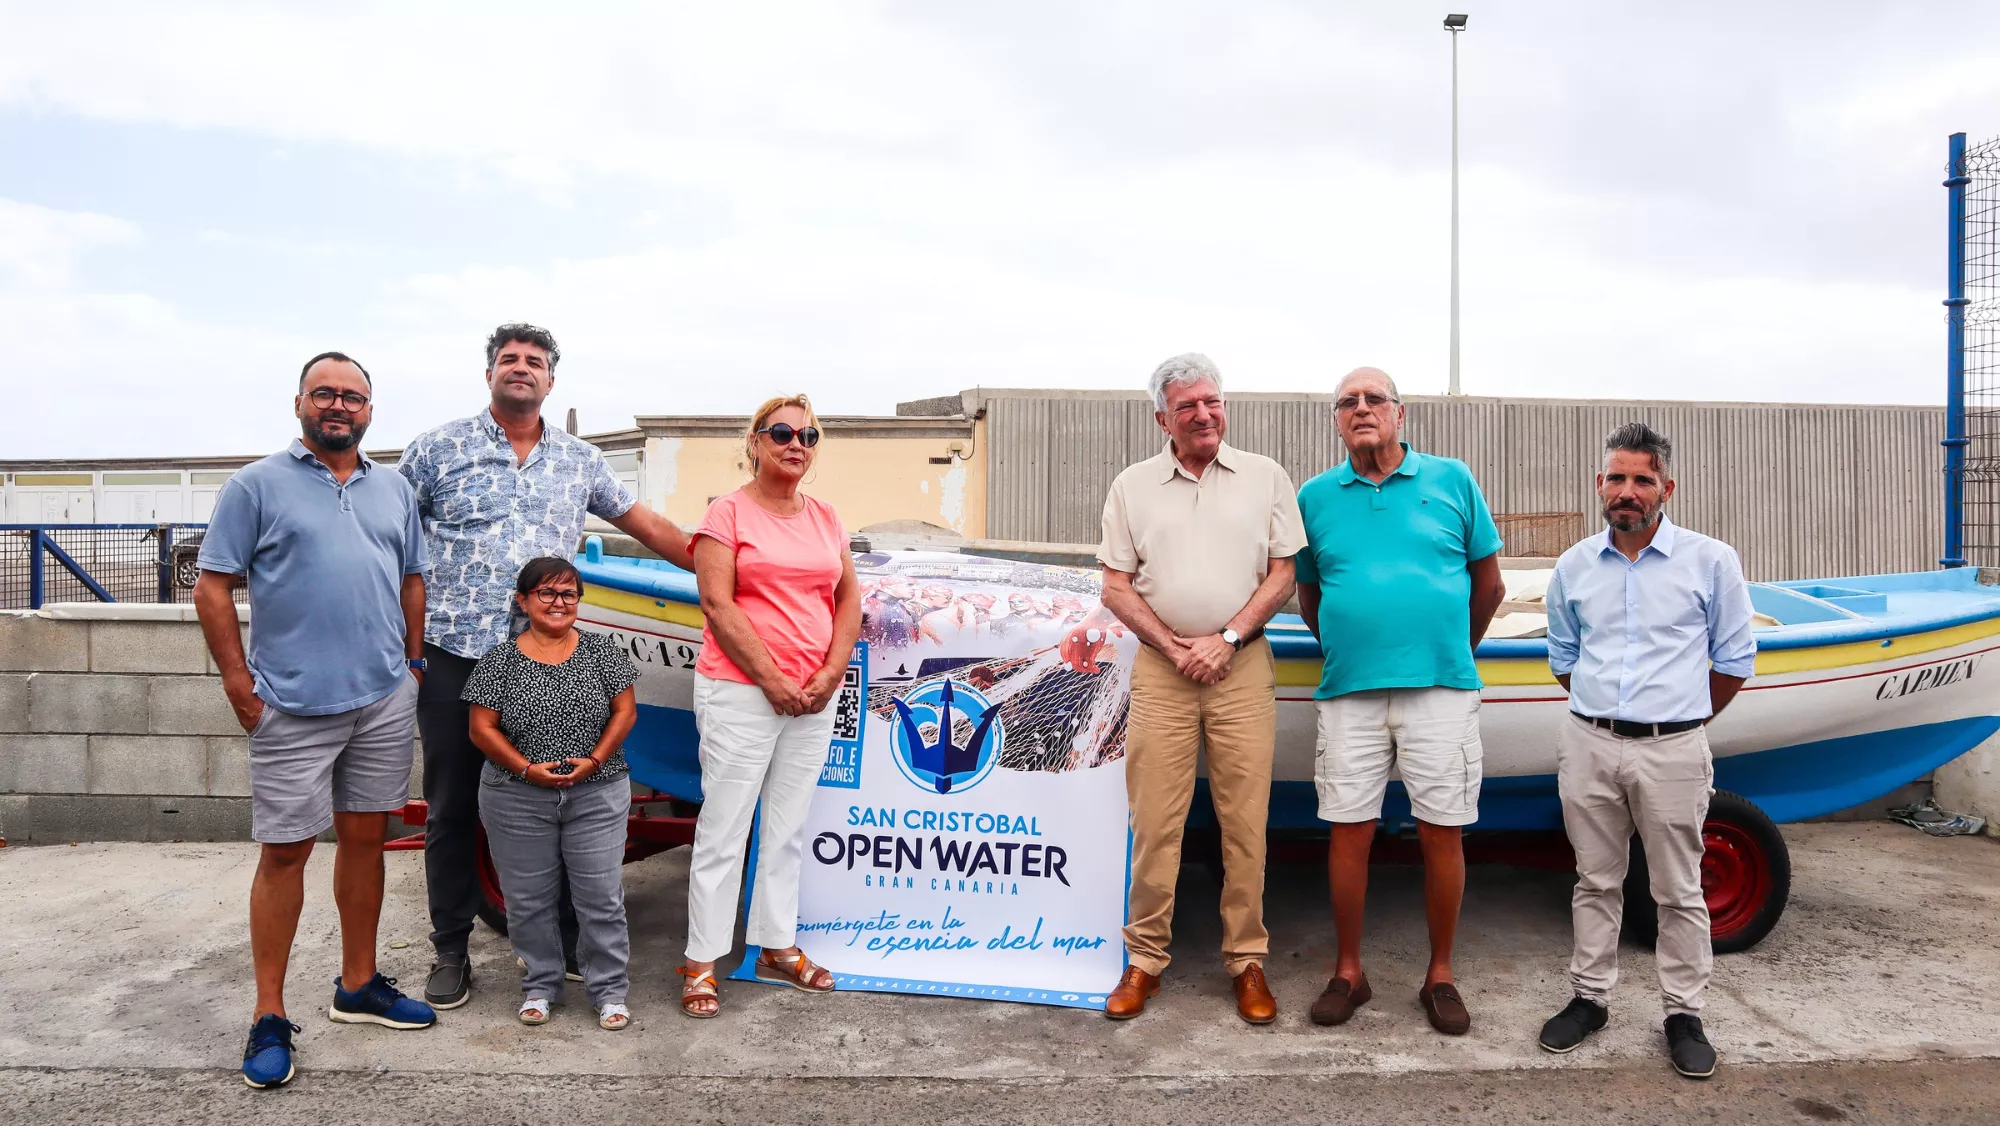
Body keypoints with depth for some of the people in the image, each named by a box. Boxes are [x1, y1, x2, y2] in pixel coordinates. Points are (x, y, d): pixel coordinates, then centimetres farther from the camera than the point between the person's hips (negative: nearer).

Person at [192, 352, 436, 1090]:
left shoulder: (394, 490, 12)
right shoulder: (256, 486, -1)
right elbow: (212, 586, -3)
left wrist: (413, 665, 10)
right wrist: (238, 681, -8)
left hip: (385, 699, 4)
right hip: (293, 704, -4)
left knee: (365, 838, 13)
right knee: (284, 852, 1)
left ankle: (358, 986, 27)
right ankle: (269, 1017, 11)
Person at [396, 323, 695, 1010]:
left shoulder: (579, 460, 11)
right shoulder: (439, 450, 3)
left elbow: (642, 523, 16)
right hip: (452, 657, -2)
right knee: (452, 809, 7)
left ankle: (569, 942, 19)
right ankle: (451, 951, 20)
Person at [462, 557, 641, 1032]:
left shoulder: (602, 650, 1)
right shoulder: (501, 659, -1)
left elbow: (625, 711, 0)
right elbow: (482, 728, -3)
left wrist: (594, 760, -13)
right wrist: (527, 769, -14)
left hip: (597, 795, 0)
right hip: (518, 801, 0)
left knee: (601, 898, 3)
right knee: (528, 900, 11)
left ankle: (609, 991, 16)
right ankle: (539, 987, 28)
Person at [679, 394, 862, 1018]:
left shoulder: (826, 518, 12)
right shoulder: (729, 512, -4)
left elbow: (849, 599, 12)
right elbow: (717, 602, -12)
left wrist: (830, 674, -3)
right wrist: (771, 678, -15)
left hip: (813, 698, 6)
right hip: (740, 693, -5)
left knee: (788, 828, 13)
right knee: (723, 830, 0)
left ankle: (777, 947, 24)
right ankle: (701, 961, 10)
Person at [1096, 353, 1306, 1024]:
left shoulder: (1265, 478, 7)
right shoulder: (1133, 486, 7)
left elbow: (1283, 573, 5)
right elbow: (1116, 587, 5)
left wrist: (1227, 638, -8)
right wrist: (1175, 647, -6)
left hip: (1243, 666, 0)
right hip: (1160, 669, 0)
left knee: (1245, 824, 2)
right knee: (1154, 824, 2)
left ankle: (1247, 961, 15)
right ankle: (1145, 961, 13)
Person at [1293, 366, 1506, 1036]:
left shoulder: (1452, 481, 5)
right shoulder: (1315, 496, 8)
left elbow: (1488, 581, 13)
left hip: (1441, 691, -1)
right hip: (1350, 694, 1)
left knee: (1442, 834, 4)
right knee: (1349, 832, 4)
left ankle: (1440, 976, 20)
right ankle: (1348, 973, 19)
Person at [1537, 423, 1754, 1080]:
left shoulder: (1710, 562, -1)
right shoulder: (1573, 568, 7)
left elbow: (1734, 659, 6)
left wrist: (1683, 720, 11)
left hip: (1672, 751, -2)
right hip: (1588, 745, 3)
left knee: (1679, 890, 5)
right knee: (1596, 882, 12)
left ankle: (1684, 1013, 18)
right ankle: (1590, 997, 23)